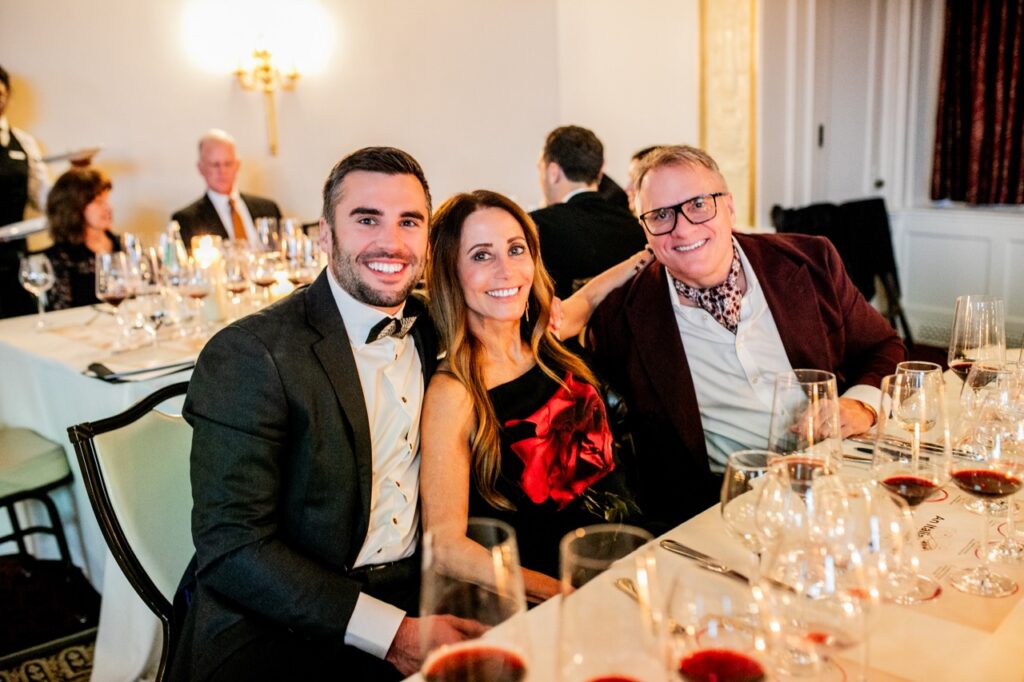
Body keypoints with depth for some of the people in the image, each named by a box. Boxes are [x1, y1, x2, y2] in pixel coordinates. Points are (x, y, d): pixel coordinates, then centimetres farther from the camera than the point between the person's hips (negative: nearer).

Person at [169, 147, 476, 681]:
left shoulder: (433, 332, 5)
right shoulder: (248, 355, -14)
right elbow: (231, 549, -17)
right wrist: (389, 632, -21)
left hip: (415, 596, 6)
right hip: (278, 625, -5)